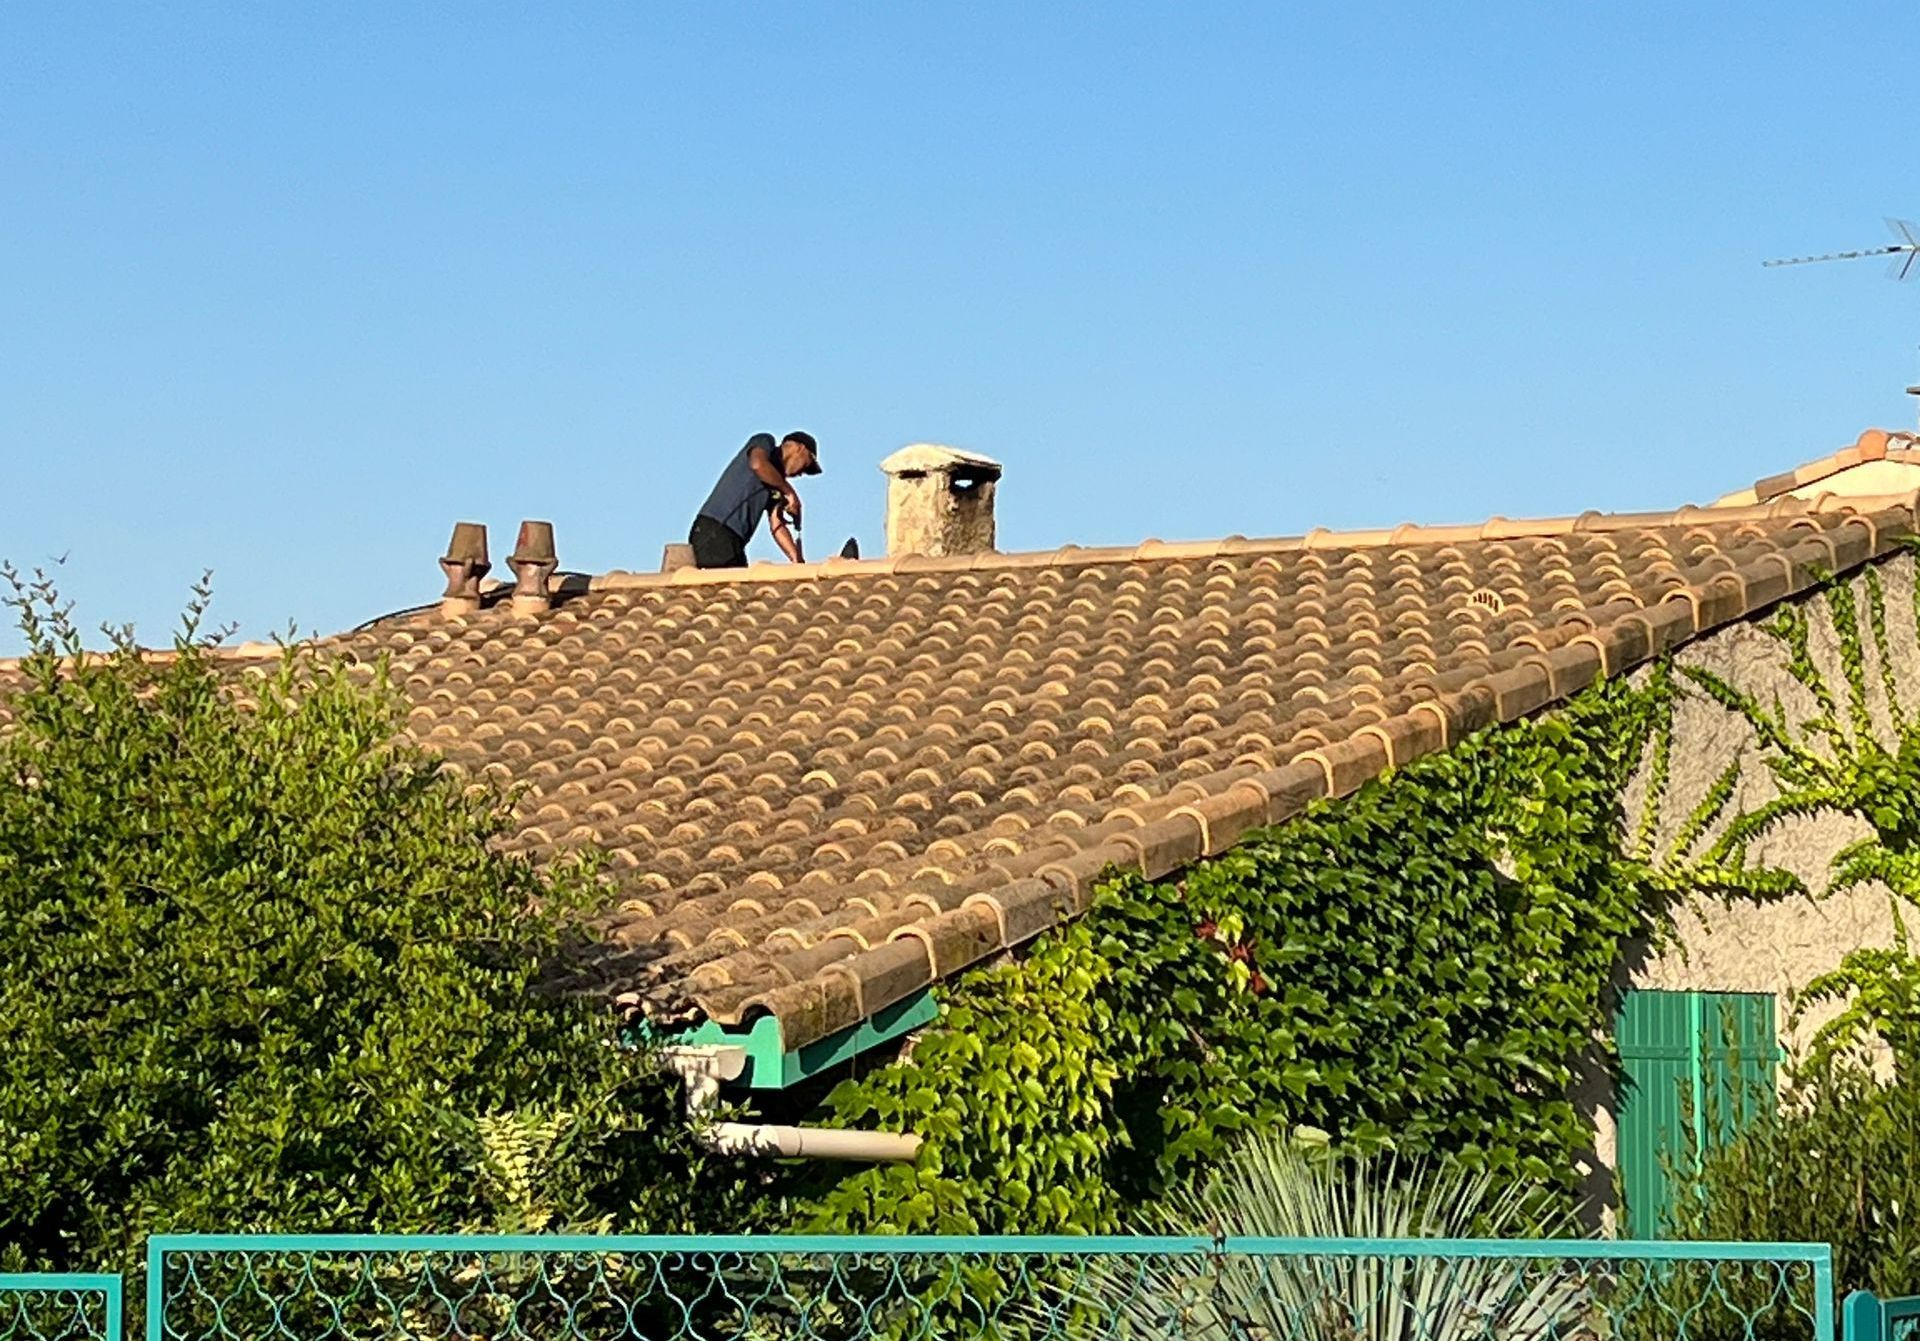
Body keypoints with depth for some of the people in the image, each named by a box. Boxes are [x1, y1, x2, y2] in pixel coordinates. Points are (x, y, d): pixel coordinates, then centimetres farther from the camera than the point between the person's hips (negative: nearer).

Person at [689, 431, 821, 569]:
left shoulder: (776, 483, 24)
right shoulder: (765, 442, 5)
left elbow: (777, 526, 15)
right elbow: (757, 464, -21)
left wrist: (798, 561, 3)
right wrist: (788, 490, -11)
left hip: (734, 541, 8)